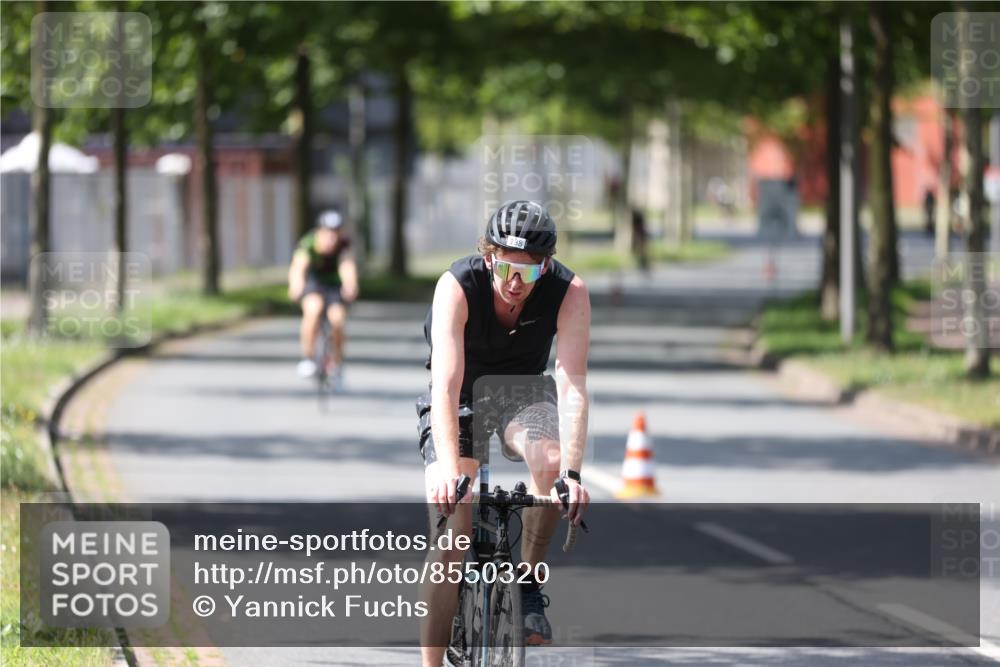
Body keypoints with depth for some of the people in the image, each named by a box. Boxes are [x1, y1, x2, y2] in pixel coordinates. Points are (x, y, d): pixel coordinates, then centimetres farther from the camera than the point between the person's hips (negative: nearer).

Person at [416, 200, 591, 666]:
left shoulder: (569, 293, -25)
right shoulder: (457, 287, -30)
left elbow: (572, 384, -32)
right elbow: (446, 384, -38)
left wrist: (572, 472, -45)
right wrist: (450, 470, -50)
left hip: (523, 392, 1)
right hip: (460, 398, -1)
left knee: (551, 461, -33)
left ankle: (527, 581, -11)